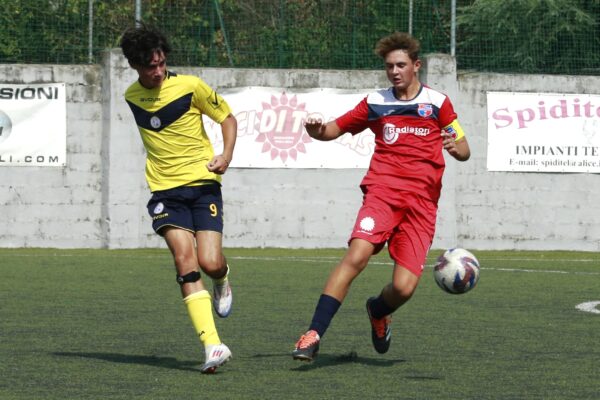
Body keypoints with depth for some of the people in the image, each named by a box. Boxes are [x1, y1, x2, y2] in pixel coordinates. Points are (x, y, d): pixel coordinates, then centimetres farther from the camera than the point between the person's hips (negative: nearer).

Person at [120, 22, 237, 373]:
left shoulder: (191, 87, -7)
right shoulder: (132, 96, 7)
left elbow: (227, 118, 4)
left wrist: (227, 155, -11)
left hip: (202, 183, -2)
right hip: (165, 190, 2)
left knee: (210, 262, -13)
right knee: (185, 259, -18)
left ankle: (222, 280, 29)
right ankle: (213, 346, -24)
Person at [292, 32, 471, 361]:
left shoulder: (437, 103, 9)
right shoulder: (375, 103, 12)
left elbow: (464, 150, 12)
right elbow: (335, 129, 20)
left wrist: (455, 147, -12)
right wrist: (317, 130, -4)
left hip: (422, 201, 0)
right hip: (383, 190, 0)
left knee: (403, 288, -11)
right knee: (357, 255, -27)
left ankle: (378, 313, 28)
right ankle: (313, 335, -26)